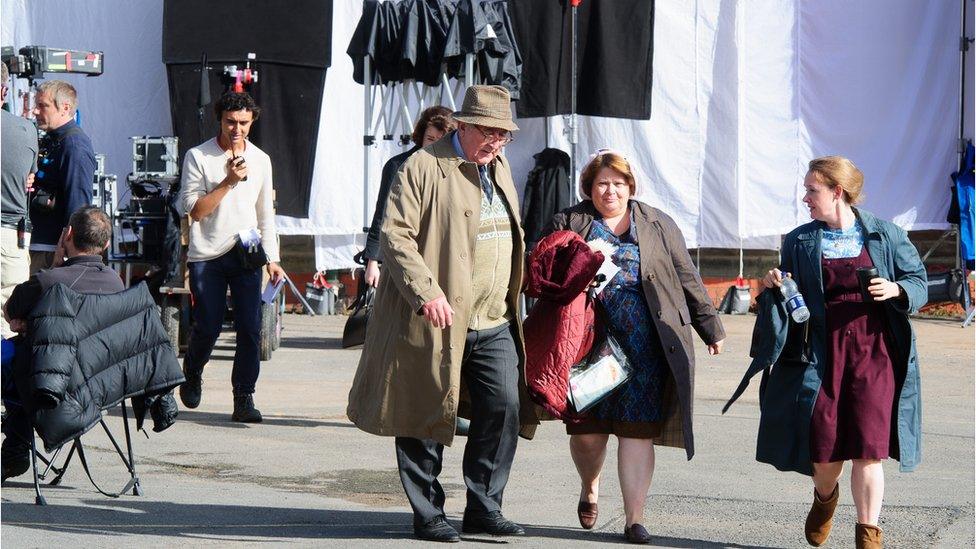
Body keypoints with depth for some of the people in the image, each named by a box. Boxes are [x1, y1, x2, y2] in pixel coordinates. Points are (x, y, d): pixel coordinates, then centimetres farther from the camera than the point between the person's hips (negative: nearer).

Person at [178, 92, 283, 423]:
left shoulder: (260, 160, 12)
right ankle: (192, 375, 27)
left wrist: (272, 258, 12)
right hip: (207, 256, -3)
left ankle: (244, 399, -2)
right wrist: (228, 182, -16)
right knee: (208, 326, -3)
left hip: (246, 255, 3)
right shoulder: (198, 157, -1)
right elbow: (195, 209, -8)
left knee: (250, 328, -8)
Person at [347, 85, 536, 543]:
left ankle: (483, 508, 11)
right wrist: (426, 293, -25)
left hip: (494, 324, 6)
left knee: (504, 410, -1)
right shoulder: (424, 167, -8)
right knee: (425, 420, 2)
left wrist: (512, 305, 23)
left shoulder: (499, 169, 16)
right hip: (435, 321, -6)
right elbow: (395, 234, -14)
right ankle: (427, 515, 12)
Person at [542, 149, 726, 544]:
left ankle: (634, 519, 2)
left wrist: (709, 328, 12)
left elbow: (686, 278, 14)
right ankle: (590, 488, 35)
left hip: (644, 346, 0)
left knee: (637, 431, -3)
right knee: (587, 430, 3)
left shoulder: (658, 225, 13)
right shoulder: (568, 224, 10)